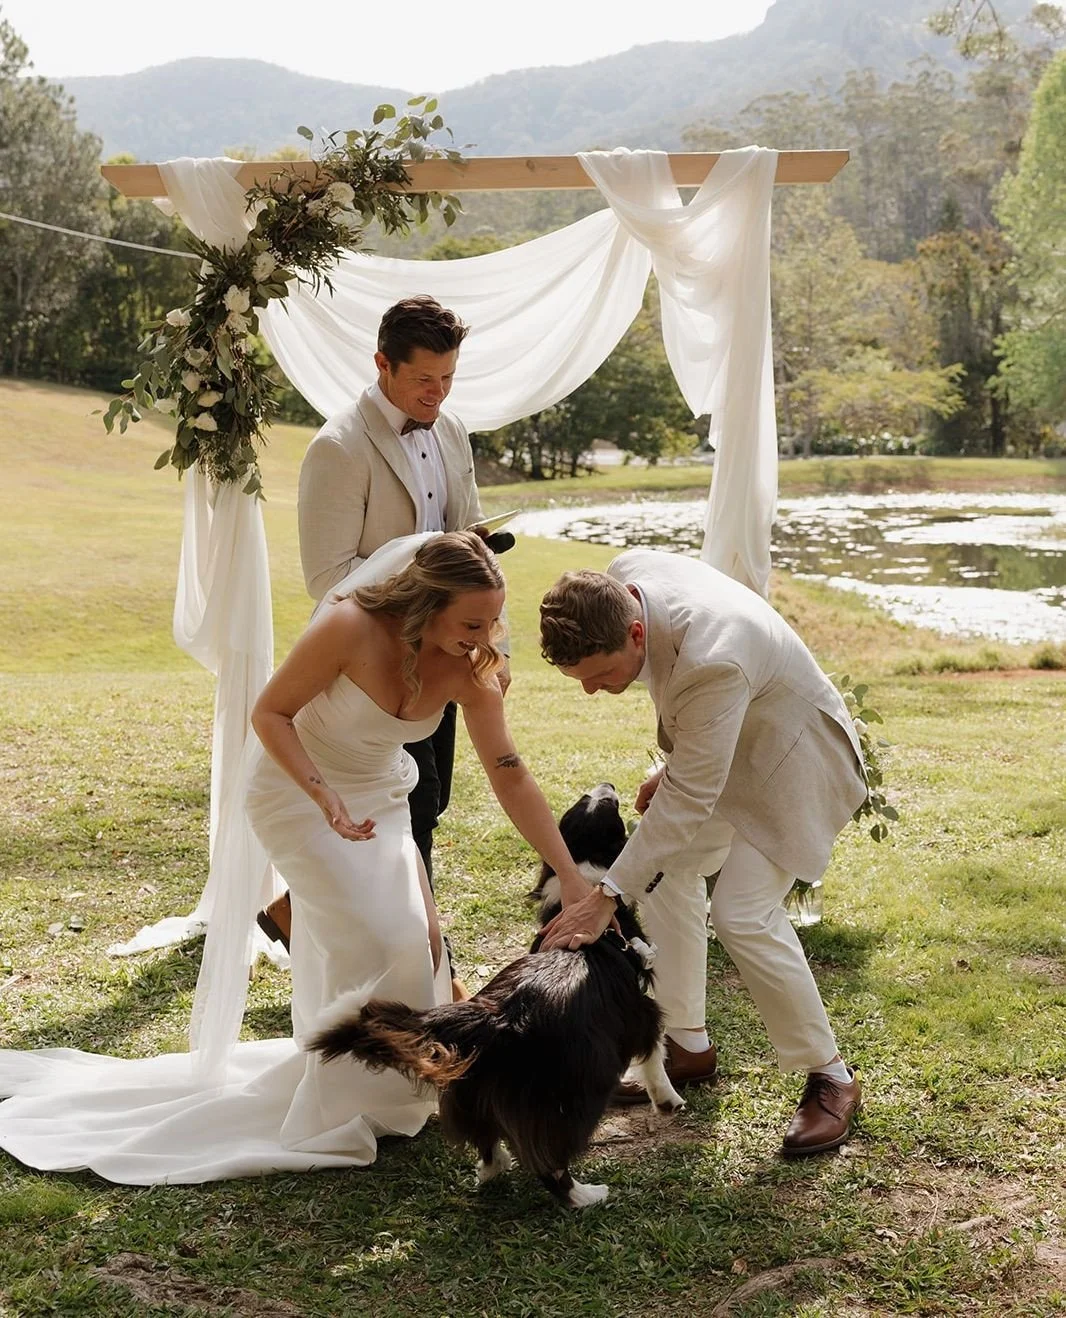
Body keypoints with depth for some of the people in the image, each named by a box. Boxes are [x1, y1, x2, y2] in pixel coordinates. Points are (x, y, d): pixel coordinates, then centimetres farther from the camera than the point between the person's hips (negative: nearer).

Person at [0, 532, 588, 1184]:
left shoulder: (470, 668, -19)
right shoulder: (351, 628, -33)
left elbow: (511, 775, -15)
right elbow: (270, 713, -22)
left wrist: (574, 879, -18)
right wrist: (325, 799, -35)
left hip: (378, 798, 6)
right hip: (295, 785, -5)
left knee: (417, 938, 5)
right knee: (378, 940, -13)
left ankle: (387, 1089, 30)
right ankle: (350, 1108, 6)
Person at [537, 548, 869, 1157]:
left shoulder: (711, 661, -42)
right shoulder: (623, 576, -17)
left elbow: (689, 799, -34)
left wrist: (607, 897, -32)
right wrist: (671, 765, 7)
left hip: (791, 762, -9)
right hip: (717, 747, 9)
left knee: (743, 916, -16)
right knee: (666, 871, 9)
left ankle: (830, 1077, 3)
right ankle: (688, 1044, 23)